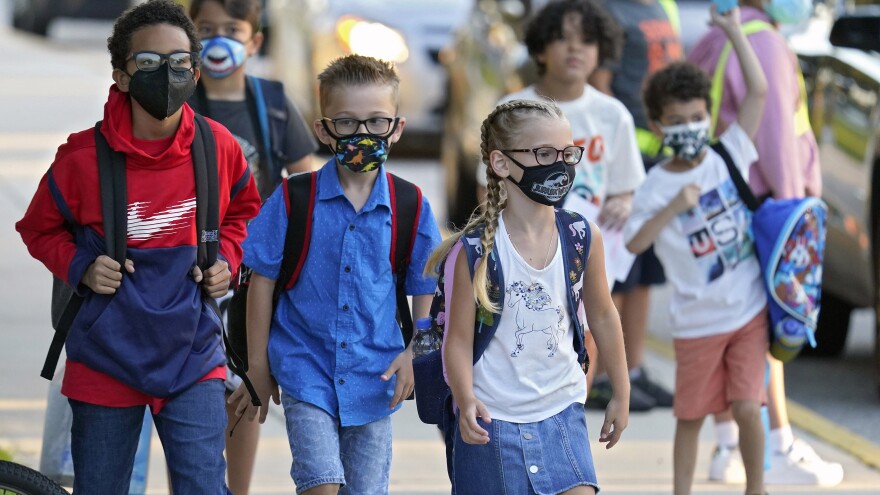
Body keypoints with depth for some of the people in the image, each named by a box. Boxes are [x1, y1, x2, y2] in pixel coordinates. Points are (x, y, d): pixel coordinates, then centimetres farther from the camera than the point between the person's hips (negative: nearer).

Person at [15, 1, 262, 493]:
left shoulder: (219, 148, -6)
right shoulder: (84, 157, -13)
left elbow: (244, 208, 17)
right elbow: (39, 229, 5)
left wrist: (227, 258, -1)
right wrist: (80, 267, -12)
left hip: (193, 358, 1)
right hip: (106, 362, -1)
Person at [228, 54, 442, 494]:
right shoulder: (294, 201, -5)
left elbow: (426, 289, 9)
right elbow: (263, 279, 1)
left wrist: (414, 353, -3)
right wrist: (258, 367, 2)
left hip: (374, 377, 2)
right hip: (306, 370, -2)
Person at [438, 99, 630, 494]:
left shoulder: (584, 238, -2)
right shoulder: (478, 249, -12)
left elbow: (602, 317, 12)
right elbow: (459, 339, -10)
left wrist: (621, 394, 18)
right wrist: (466, 402, -26)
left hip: (562, 413, 3)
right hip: (492, 420, -2)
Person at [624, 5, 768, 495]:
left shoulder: (728, 156, -2)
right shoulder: (656, 188, -7)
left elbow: (759, 91, -8)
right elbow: (634, 243, -18)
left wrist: (735, 31, -12)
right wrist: (674, 207, -28)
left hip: (749, 312, 1)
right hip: (697, 321, -1)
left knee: (747, 408, -6)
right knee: (691, 415, 10)